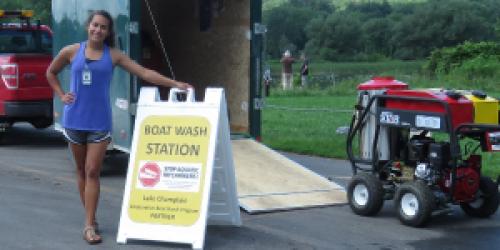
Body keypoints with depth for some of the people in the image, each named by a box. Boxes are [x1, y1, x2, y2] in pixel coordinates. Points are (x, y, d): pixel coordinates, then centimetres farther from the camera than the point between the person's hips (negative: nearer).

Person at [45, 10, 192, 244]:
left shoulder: (113, 55, 1)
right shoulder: (72, 51, 2)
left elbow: (144, 72, -3)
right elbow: (51, 72, 18)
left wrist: (174, 83, -9)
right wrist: (61, 95, 5)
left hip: (99, 122, -1)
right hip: (74, 119, 1)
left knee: (92, 172, -6)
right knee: (81, 170, 10)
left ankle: (89, 226, -5)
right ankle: (89, 217, 23)